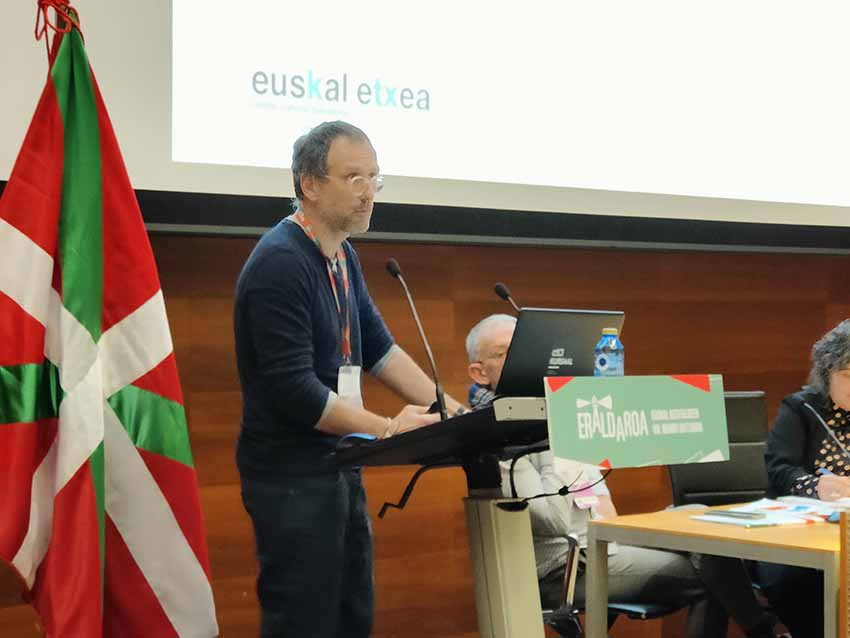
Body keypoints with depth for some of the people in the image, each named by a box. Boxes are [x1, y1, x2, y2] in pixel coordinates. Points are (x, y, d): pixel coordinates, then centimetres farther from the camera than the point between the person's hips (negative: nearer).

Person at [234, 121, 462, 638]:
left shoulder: (343, 257, 9)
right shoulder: (281, 264, -20)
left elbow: (379, 348, 14)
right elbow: (293, 389, -24)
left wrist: (454, 413, 6)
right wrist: (388, 429, -18)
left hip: (339, 468, 9)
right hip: (292, 477, -9)